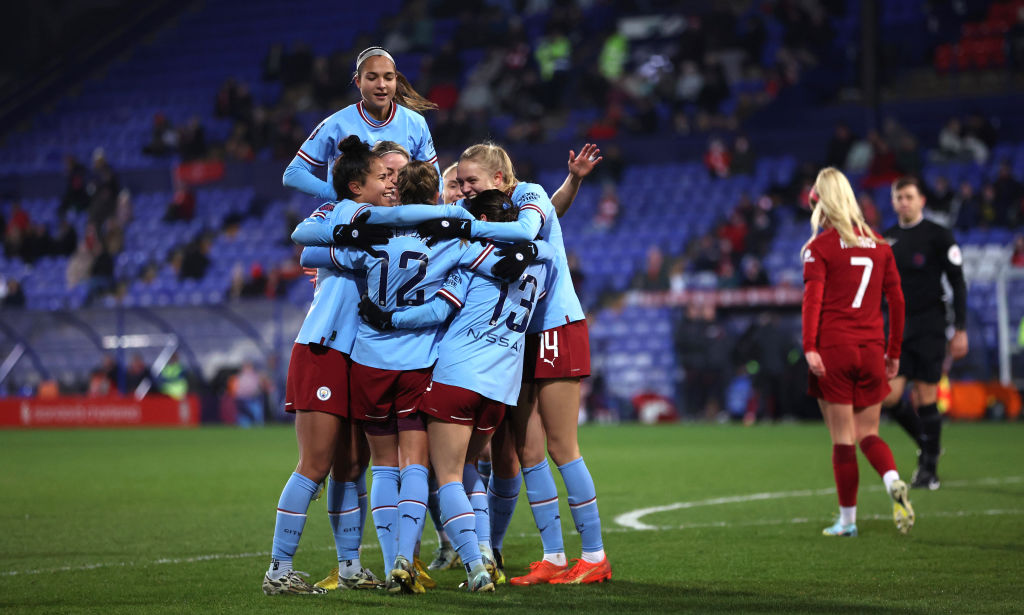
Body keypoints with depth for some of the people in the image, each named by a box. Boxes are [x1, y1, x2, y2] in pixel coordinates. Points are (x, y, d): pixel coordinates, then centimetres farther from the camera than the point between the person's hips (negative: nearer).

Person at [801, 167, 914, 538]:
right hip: (871, 351, 4)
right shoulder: (878, 244, 10)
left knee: (842, 440, 2)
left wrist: (809, 347, -19)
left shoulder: (820, 247, -4)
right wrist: (894, 352, 18)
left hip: (833, 352, -4)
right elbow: (896, 300, 12)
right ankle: (893, 481, -17)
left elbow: (813, 299, -15)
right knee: (868, 434, 12)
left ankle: (847, 519, 6)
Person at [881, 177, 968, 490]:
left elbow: (958, 284, -3)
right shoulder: (886, 239, 11)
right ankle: (928, 445, 19)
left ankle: (929, 469, 7)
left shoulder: (938, 236, -3)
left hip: (929, 327, -4)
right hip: (897, 327, 4)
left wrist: (961, 330, -9)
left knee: (925, 398, -5)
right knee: (889, 397, -5)